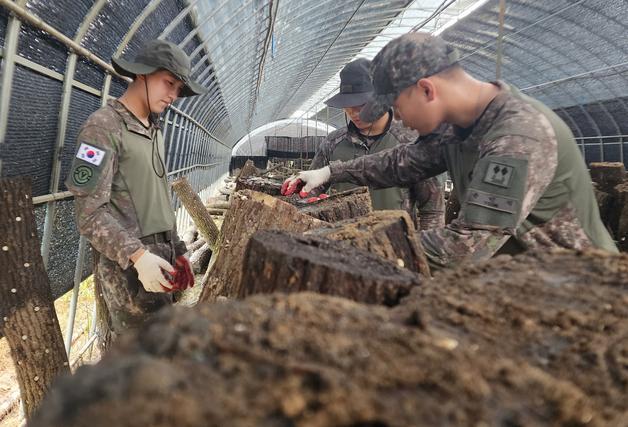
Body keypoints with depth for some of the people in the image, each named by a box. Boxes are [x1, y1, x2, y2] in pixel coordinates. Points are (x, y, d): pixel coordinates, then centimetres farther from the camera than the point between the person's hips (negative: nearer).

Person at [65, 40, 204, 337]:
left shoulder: (154, 130, 16)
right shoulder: (103, 127, -11)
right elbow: (90, 212, -17)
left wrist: (175, 251, 15)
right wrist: (137, 255, -26)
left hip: (159, 257, 8)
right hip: (126, 266, -8)